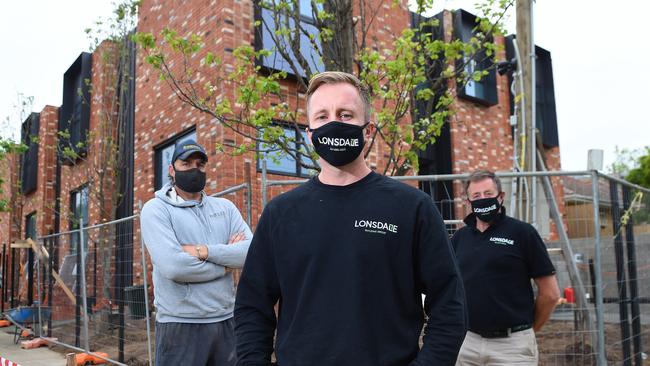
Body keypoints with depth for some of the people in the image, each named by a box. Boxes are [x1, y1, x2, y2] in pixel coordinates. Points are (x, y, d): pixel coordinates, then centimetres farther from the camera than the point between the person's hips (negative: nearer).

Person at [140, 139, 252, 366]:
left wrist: (204, 251, -16)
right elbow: (173, 266, -18)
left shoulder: (224, 207, 9)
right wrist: (224, 263, -6)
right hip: (180, 325, -4)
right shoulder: (157, 209, -3)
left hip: (226, 321, 4)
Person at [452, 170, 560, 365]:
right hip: (467, 342, 4)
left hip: (512, 344, -4)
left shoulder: (522, 232, -5)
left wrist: (528, 329, 5)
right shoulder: (459, 237, 7)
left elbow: (550, 293, -4)